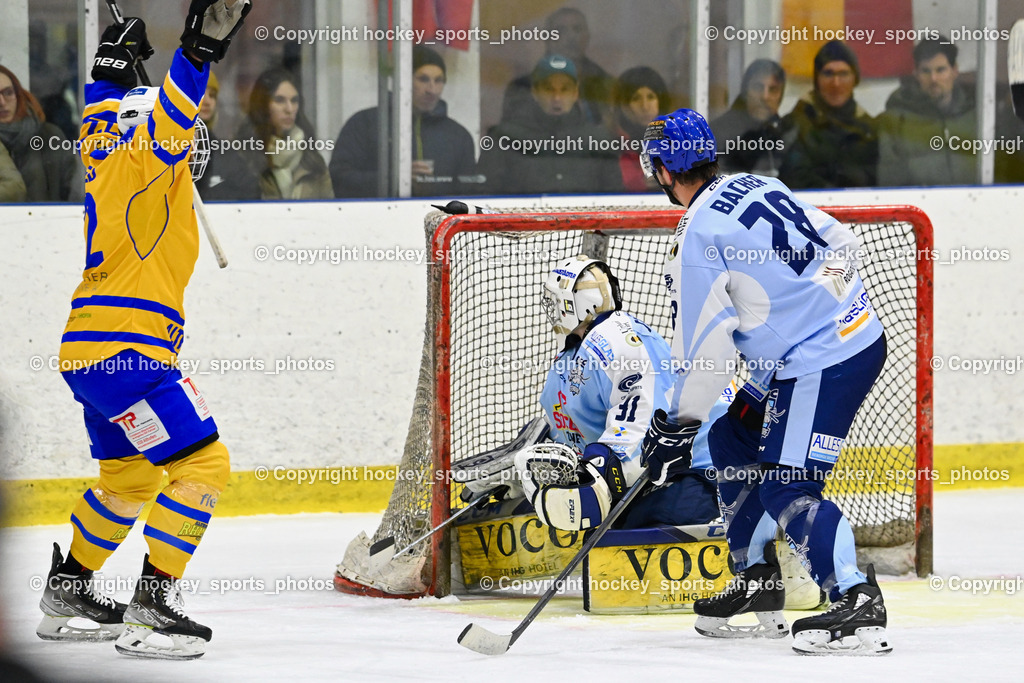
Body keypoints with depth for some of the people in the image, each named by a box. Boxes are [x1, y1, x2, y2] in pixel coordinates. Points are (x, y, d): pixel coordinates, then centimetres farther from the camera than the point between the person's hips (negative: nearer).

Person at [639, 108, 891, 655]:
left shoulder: (700, 235, -15)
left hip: (825, 363, -10)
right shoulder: (757, 187, 10)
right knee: (732, 441, 19)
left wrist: (677, 425, -6)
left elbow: (702, 345, -14)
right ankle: (757, 584, 24)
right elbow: (840, 241, 16)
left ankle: (858, 605, -19)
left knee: (786, 487, -12)